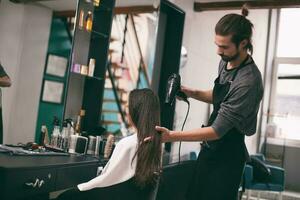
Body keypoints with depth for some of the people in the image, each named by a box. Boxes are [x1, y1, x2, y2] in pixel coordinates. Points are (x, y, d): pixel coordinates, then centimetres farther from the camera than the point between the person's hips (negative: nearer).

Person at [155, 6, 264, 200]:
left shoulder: (248, 81, -27)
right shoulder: (225, 62, 0)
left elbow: (218, 130, -26)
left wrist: (172, 136, -28)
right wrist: (193, 93, 1)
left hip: (228, 156, -8)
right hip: (210, 148, 8)